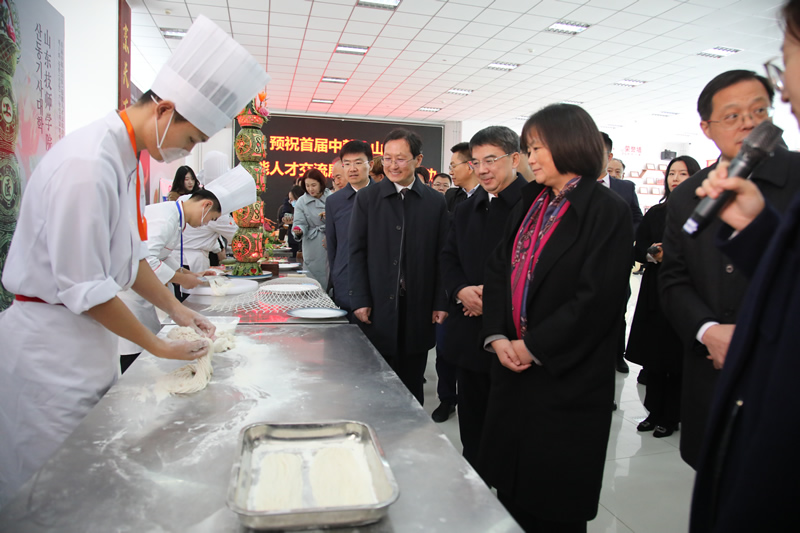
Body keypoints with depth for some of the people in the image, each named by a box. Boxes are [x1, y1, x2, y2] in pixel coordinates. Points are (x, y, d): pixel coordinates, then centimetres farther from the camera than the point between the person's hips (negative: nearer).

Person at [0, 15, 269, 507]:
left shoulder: (132, 160, 7)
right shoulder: (86, 164, -24)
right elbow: (84, 288, -22)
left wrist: (176, 309, 7)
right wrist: (157, 346, -13)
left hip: (92, 335, 9)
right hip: (51, 341, -9)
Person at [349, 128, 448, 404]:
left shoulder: (435, 202, 5)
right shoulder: (366, 198, 3)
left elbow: (441, 255, 4)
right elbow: (357, 252, 1)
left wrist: (441, 303, -1)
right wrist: (360, 300, -5)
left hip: (418, 309, 1)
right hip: (378, 308, 0)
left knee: (412, 382, 11)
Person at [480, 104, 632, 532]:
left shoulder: (607, 211, -11)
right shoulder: (530, 203, 9)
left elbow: (598, 297, -18)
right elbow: (498, 269, 8)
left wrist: (533, 347, -15)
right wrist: (497, 336, -5)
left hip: (567, 380, -6)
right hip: (514, 368, 6)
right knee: (510, 486, 18)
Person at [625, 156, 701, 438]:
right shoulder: (655, 213, 11)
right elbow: (638, 249, 8)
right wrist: (653, 254, -12)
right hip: (655, 292, 4)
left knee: (676, 359, 4)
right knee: (654, 355, 10)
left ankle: (670, 417, 19)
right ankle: (655, 412, 25)